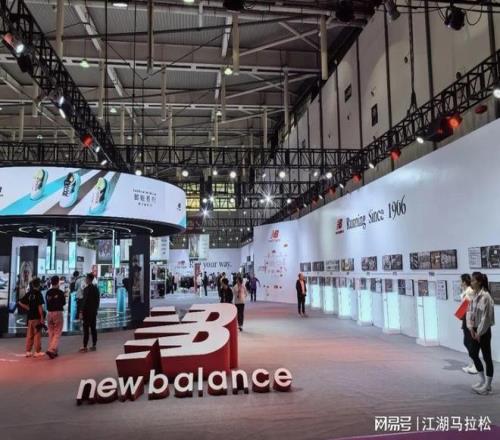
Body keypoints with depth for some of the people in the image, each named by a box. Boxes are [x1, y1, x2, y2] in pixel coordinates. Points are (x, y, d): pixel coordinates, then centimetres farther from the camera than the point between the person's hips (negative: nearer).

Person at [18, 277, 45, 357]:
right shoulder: (38, 293, -12)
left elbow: (20, 303, 9)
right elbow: (40, 306, -16)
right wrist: (42, 317, -13)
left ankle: (28, 351, 16)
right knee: (37, 334, 1)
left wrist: (28, 308, 11)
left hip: (30, 316, 6)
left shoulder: (29, 294, 7)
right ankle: (37, 352, 6)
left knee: (29, 334, 12)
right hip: (37, 317, -6)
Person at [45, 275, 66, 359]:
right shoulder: (60, 292, -11)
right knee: (57, 333, 0)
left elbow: (46, 302, 10)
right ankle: (51, 350, -14)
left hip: (49, 313, 5)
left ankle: (54, 351, 20)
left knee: (51, 333, 15)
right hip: (58, 313, -5)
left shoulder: (48, 292, 3)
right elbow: (64, 303, -1)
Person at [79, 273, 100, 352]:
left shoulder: (87, 289, -15)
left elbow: (84, 302, -17)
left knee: (86, 329, -3)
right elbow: (98, 300, 12)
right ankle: (94, 345, 15)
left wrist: (82, 312, -13)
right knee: (93, 328, 11)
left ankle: (85, 347, -1)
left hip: (87, 312, -7)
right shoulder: (96, 288, 7)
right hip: (94, 312, 7)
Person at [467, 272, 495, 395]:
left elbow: (486, 317, -20)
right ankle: (482, 380, 31)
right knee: (473, 354, 15)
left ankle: (488, 385, 16)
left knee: (486, 357, 4)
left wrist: (480, 332, -14)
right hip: (476, 330, 8)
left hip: (484, 331, -8)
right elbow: (470, 311, 8)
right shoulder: (474, 295, 7)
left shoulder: (485, 296, -19)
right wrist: (471, 328, -2)